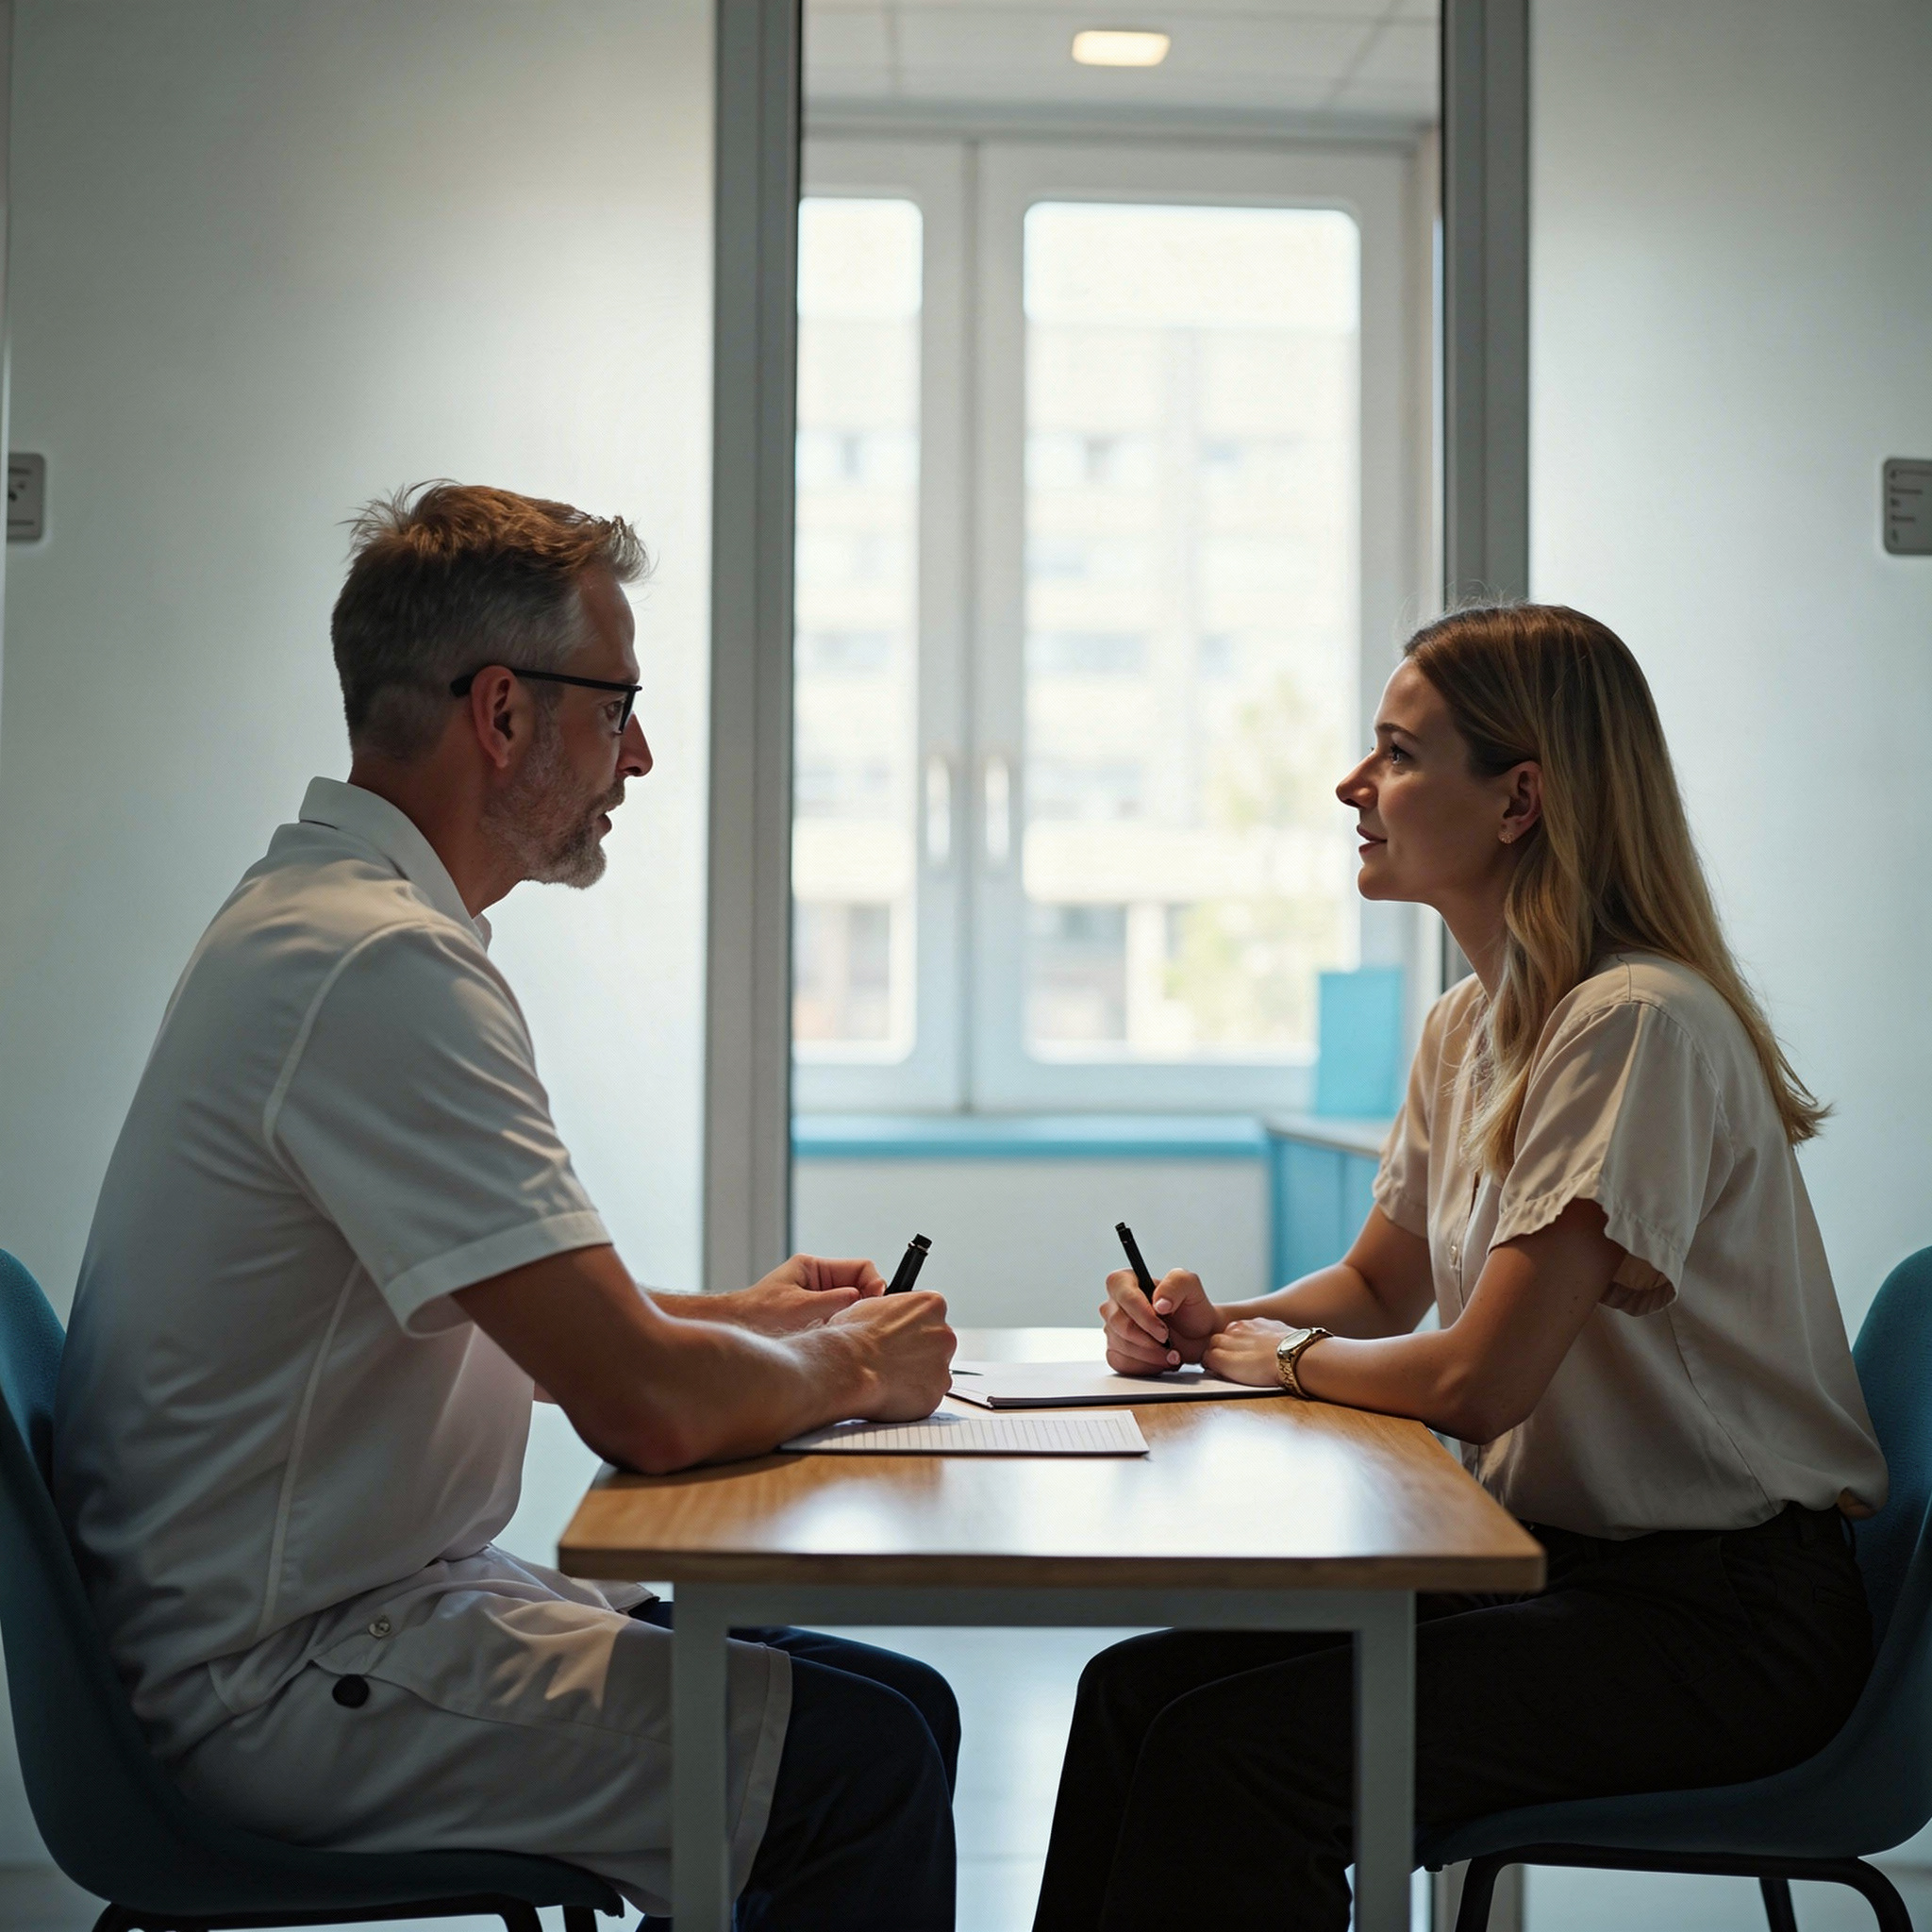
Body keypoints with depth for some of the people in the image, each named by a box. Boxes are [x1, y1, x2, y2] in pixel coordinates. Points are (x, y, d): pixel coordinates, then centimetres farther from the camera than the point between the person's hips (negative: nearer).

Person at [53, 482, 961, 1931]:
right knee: (868, 1750, -15)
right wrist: (851, 1362, -6)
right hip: (284, 1680, -10)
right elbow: (646, 1406, -26)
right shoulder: (386, 966, -23)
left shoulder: (316, 914, 12)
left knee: (884, 1700, 8)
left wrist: (738, 1316, 12)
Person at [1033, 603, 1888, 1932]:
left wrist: (1288, 1355, -4)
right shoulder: (1467, 1027, 9)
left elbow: (1478, 1381, -24)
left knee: (1234, 1750, -23)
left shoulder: (1640, 1025, -20)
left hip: (1727, 1616, -8)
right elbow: (1380, 1288, 23)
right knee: (1140, 1685, -7)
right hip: (1562, 1556, 8)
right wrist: (1211, 1325, 3)